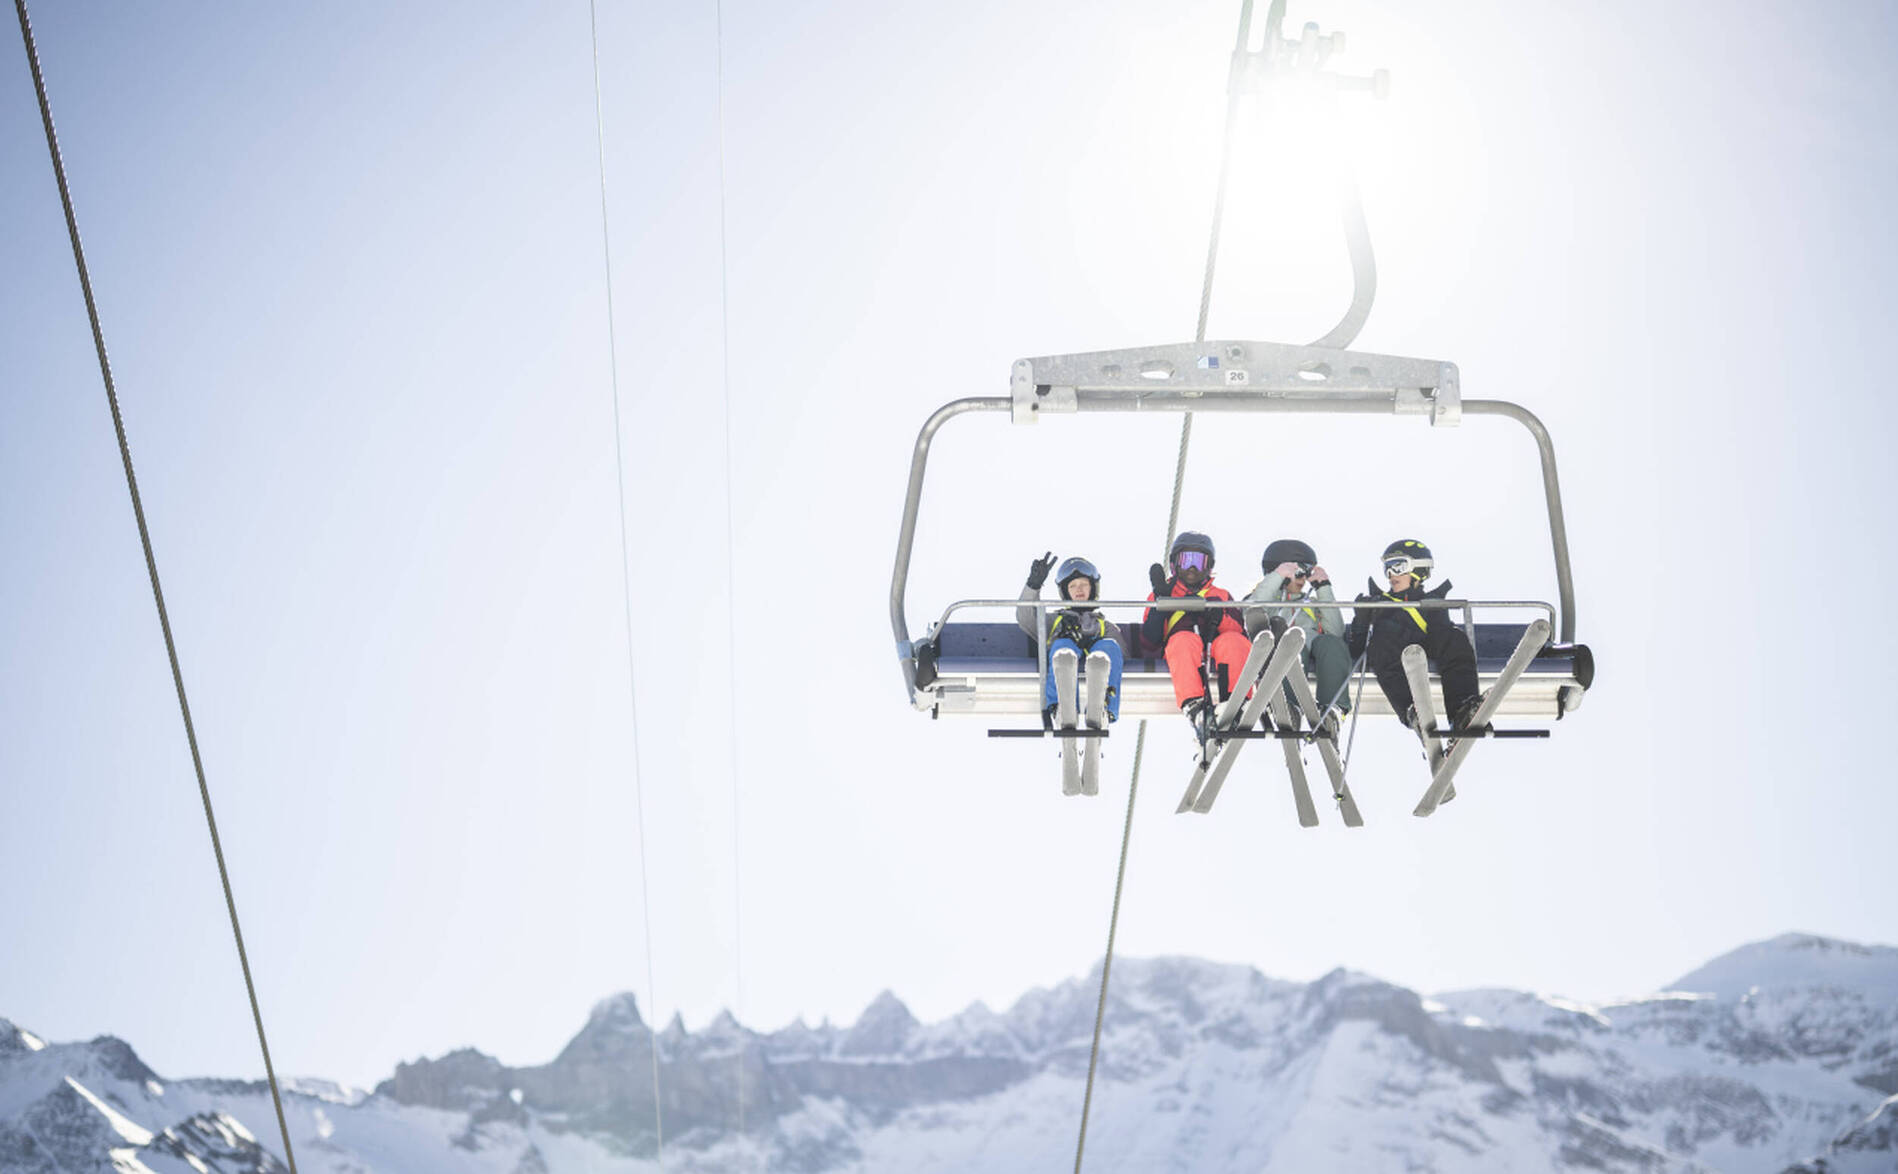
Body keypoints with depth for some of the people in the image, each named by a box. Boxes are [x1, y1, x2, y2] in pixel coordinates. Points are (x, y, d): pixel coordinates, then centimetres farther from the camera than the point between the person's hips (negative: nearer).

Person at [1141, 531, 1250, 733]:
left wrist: (1219, 617, -5)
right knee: (1184, 640, -38)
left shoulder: (1222, 596, 34)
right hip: (1180, 656, -1)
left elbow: (1241, 632, 15)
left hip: (1217, 654, 2)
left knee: (1233, 641, -34)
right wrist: (1161, 599, 4)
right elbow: (1150, 638, 12)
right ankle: (1193, 706, -59)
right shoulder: (1164, 594, 30)